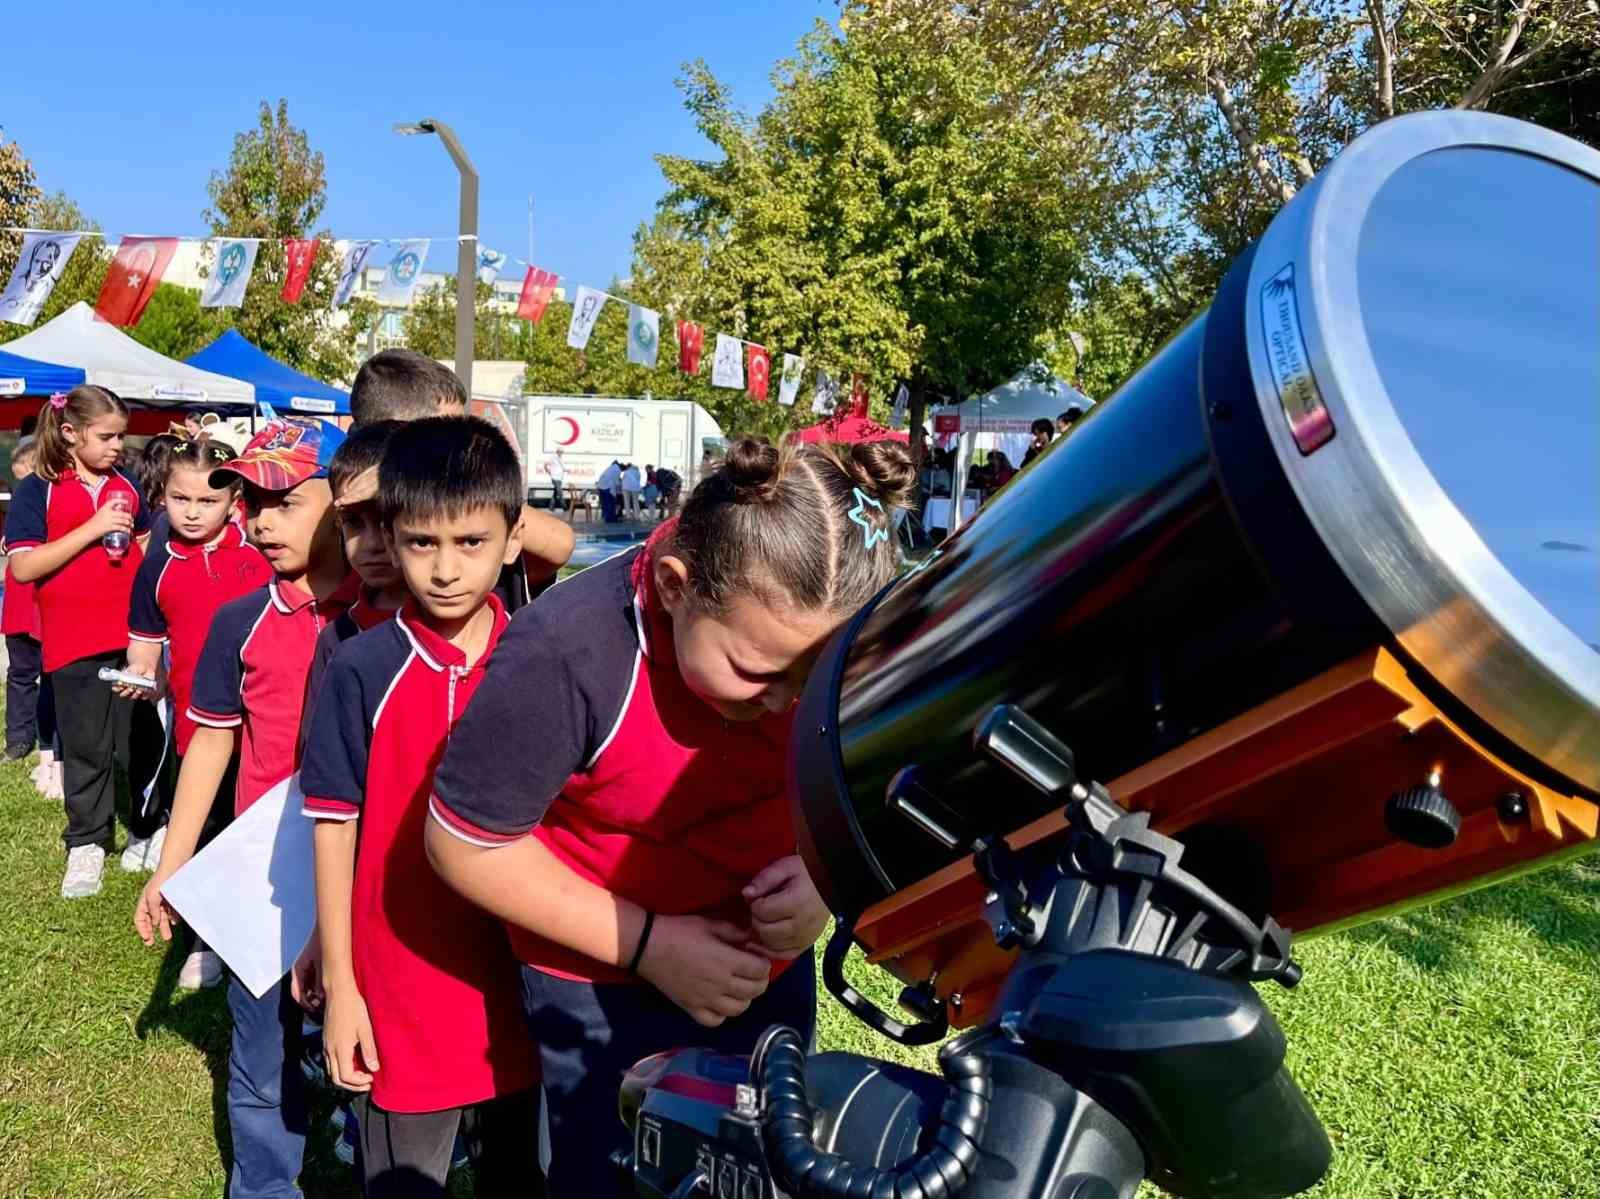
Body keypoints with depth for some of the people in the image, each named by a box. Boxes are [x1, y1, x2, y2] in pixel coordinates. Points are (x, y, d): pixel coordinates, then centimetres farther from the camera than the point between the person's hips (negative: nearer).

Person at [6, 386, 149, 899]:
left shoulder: (126, 486, 10)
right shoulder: (38, 490, -3)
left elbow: (149, 550, 24)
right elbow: (22, 567, -13)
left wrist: (131, 541, 2)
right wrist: (93, 529, -18)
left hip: (134, 635, 3)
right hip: (75, 640, -3)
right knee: (85, 746, 7)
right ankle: (86, 844, 19)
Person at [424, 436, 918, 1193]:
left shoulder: (838, 637, -20)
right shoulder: (563, 658, -32)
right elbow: (466, 845, -19)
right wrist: (648, 944, -21)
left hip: (772, 970, 4)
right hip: (604, 995, -4)